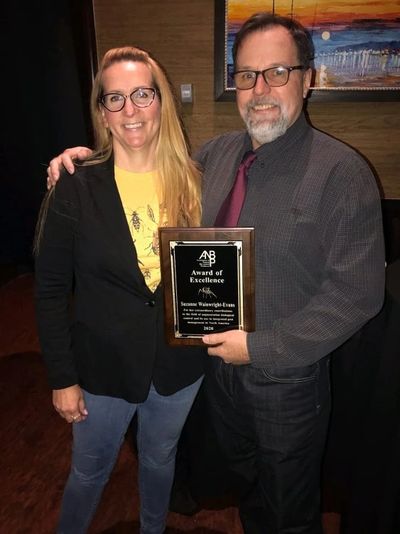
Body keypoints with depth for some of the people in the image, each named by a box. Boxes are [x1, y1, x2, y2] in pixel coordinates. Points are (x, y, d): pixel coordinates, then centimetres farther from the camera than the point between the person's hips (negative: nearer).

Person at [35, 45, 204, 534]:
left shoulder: (190, 181, -6)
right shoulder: (76, 189, -13)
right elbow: (51, 290, -9)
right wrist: (62, 377, -7)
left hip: (178, 363, 3)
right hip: (104, 365, -2)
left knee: (159, 460, 26)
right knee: (89, 471, 21)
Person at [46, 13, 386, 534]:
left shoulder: (343, 172, -19)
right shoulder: (216, 153, -1)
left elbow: (357, 293, -21)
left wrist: (261, 348, -21)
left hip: (287, 378, -5)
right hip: (220, 362, 5)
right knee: (247, 487, 31)